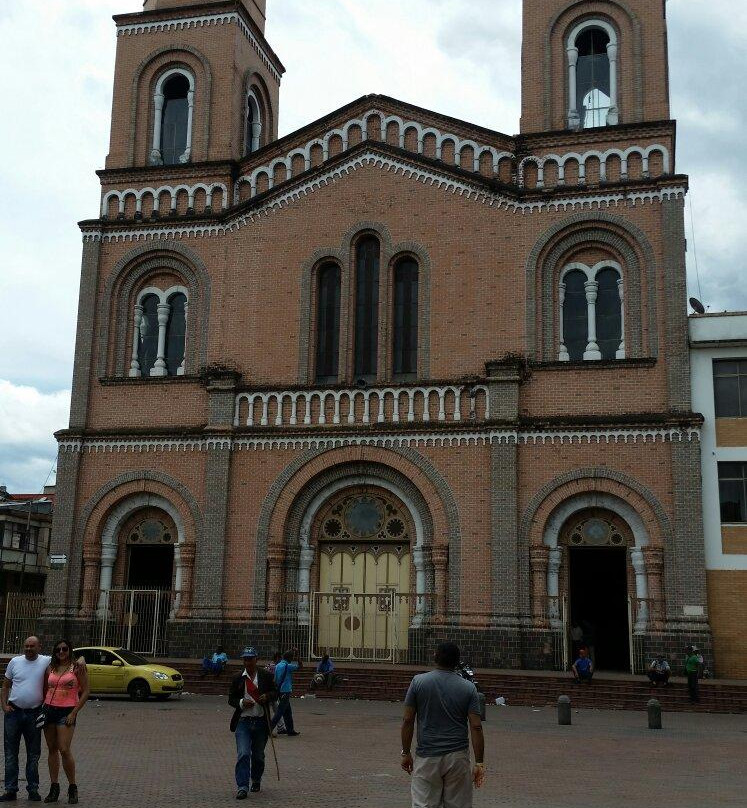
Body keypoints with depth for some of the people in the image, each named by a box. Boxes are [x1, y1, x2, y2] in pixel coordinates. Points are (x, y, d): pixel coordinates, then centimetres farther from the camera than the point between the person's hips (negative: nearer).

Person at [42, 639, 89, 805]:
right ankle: (54, 788, 15)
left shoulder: (77, 668, -3)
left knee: (64, 750, -12)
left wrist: (74, 713, -11)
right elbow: (45, 690, 18)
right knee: (52, 749, 8)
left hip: (67, 712, -5)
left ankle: (73, 788, 0)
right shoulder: (50, 669, 11)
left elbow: (85, 692, -5)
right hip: (49, 709, 5)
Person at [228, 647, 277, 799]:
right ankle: (242, 787, -11)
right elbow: (231, 699, 7)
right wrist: (241, 703, -13)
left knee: (258, 755, 14)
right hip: (243, 722, -1)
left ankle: (256, 781, 36)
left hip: (261, 721, 1)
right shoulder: (237, 678, 3)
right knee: (243, 754, -12)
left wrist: (267, 696, -13)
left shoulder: (266, 676, 2)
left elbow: (275, 692, 9)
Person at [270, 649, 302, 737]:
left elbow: (275, 680, 14)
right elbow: (300, 667, -6)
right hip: (285, 692, -9)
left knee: (288, 712, 15)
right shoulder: (288, 666, -13)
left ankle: (290, 730, 19)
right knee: (279, 712, -6)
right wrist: (297, 655, -4)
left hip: (279, 691, 9)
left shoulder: (277, 665, 10)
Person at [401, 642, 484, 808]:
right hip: (458, 757, 1)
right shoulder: (468, 688, -3)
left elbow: (408, 721, -4)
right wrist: (479, 763, -2)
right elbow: (476, 727, -7)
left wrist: (406, 753, 6)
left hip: (426, 757, -1)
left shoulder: (418, 682, -4)